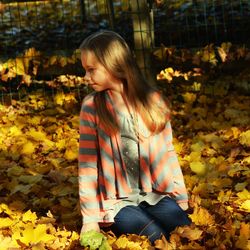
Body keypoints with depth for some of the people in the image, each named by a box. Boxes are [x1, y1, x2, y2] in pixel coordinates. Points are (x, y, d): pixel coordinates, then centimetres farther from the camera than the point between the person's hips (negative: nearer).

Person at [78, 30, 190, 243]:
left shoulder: (152, 100, 2)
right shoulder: (92, 108, -4)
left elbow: (168, 153, 9)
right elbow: (87, 164, -4)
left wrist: (181, 198, 6)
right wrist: (90, 218, -7)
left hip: (155, 196, 2)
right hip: (116, 201, -2)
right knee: (157, 239, -26)